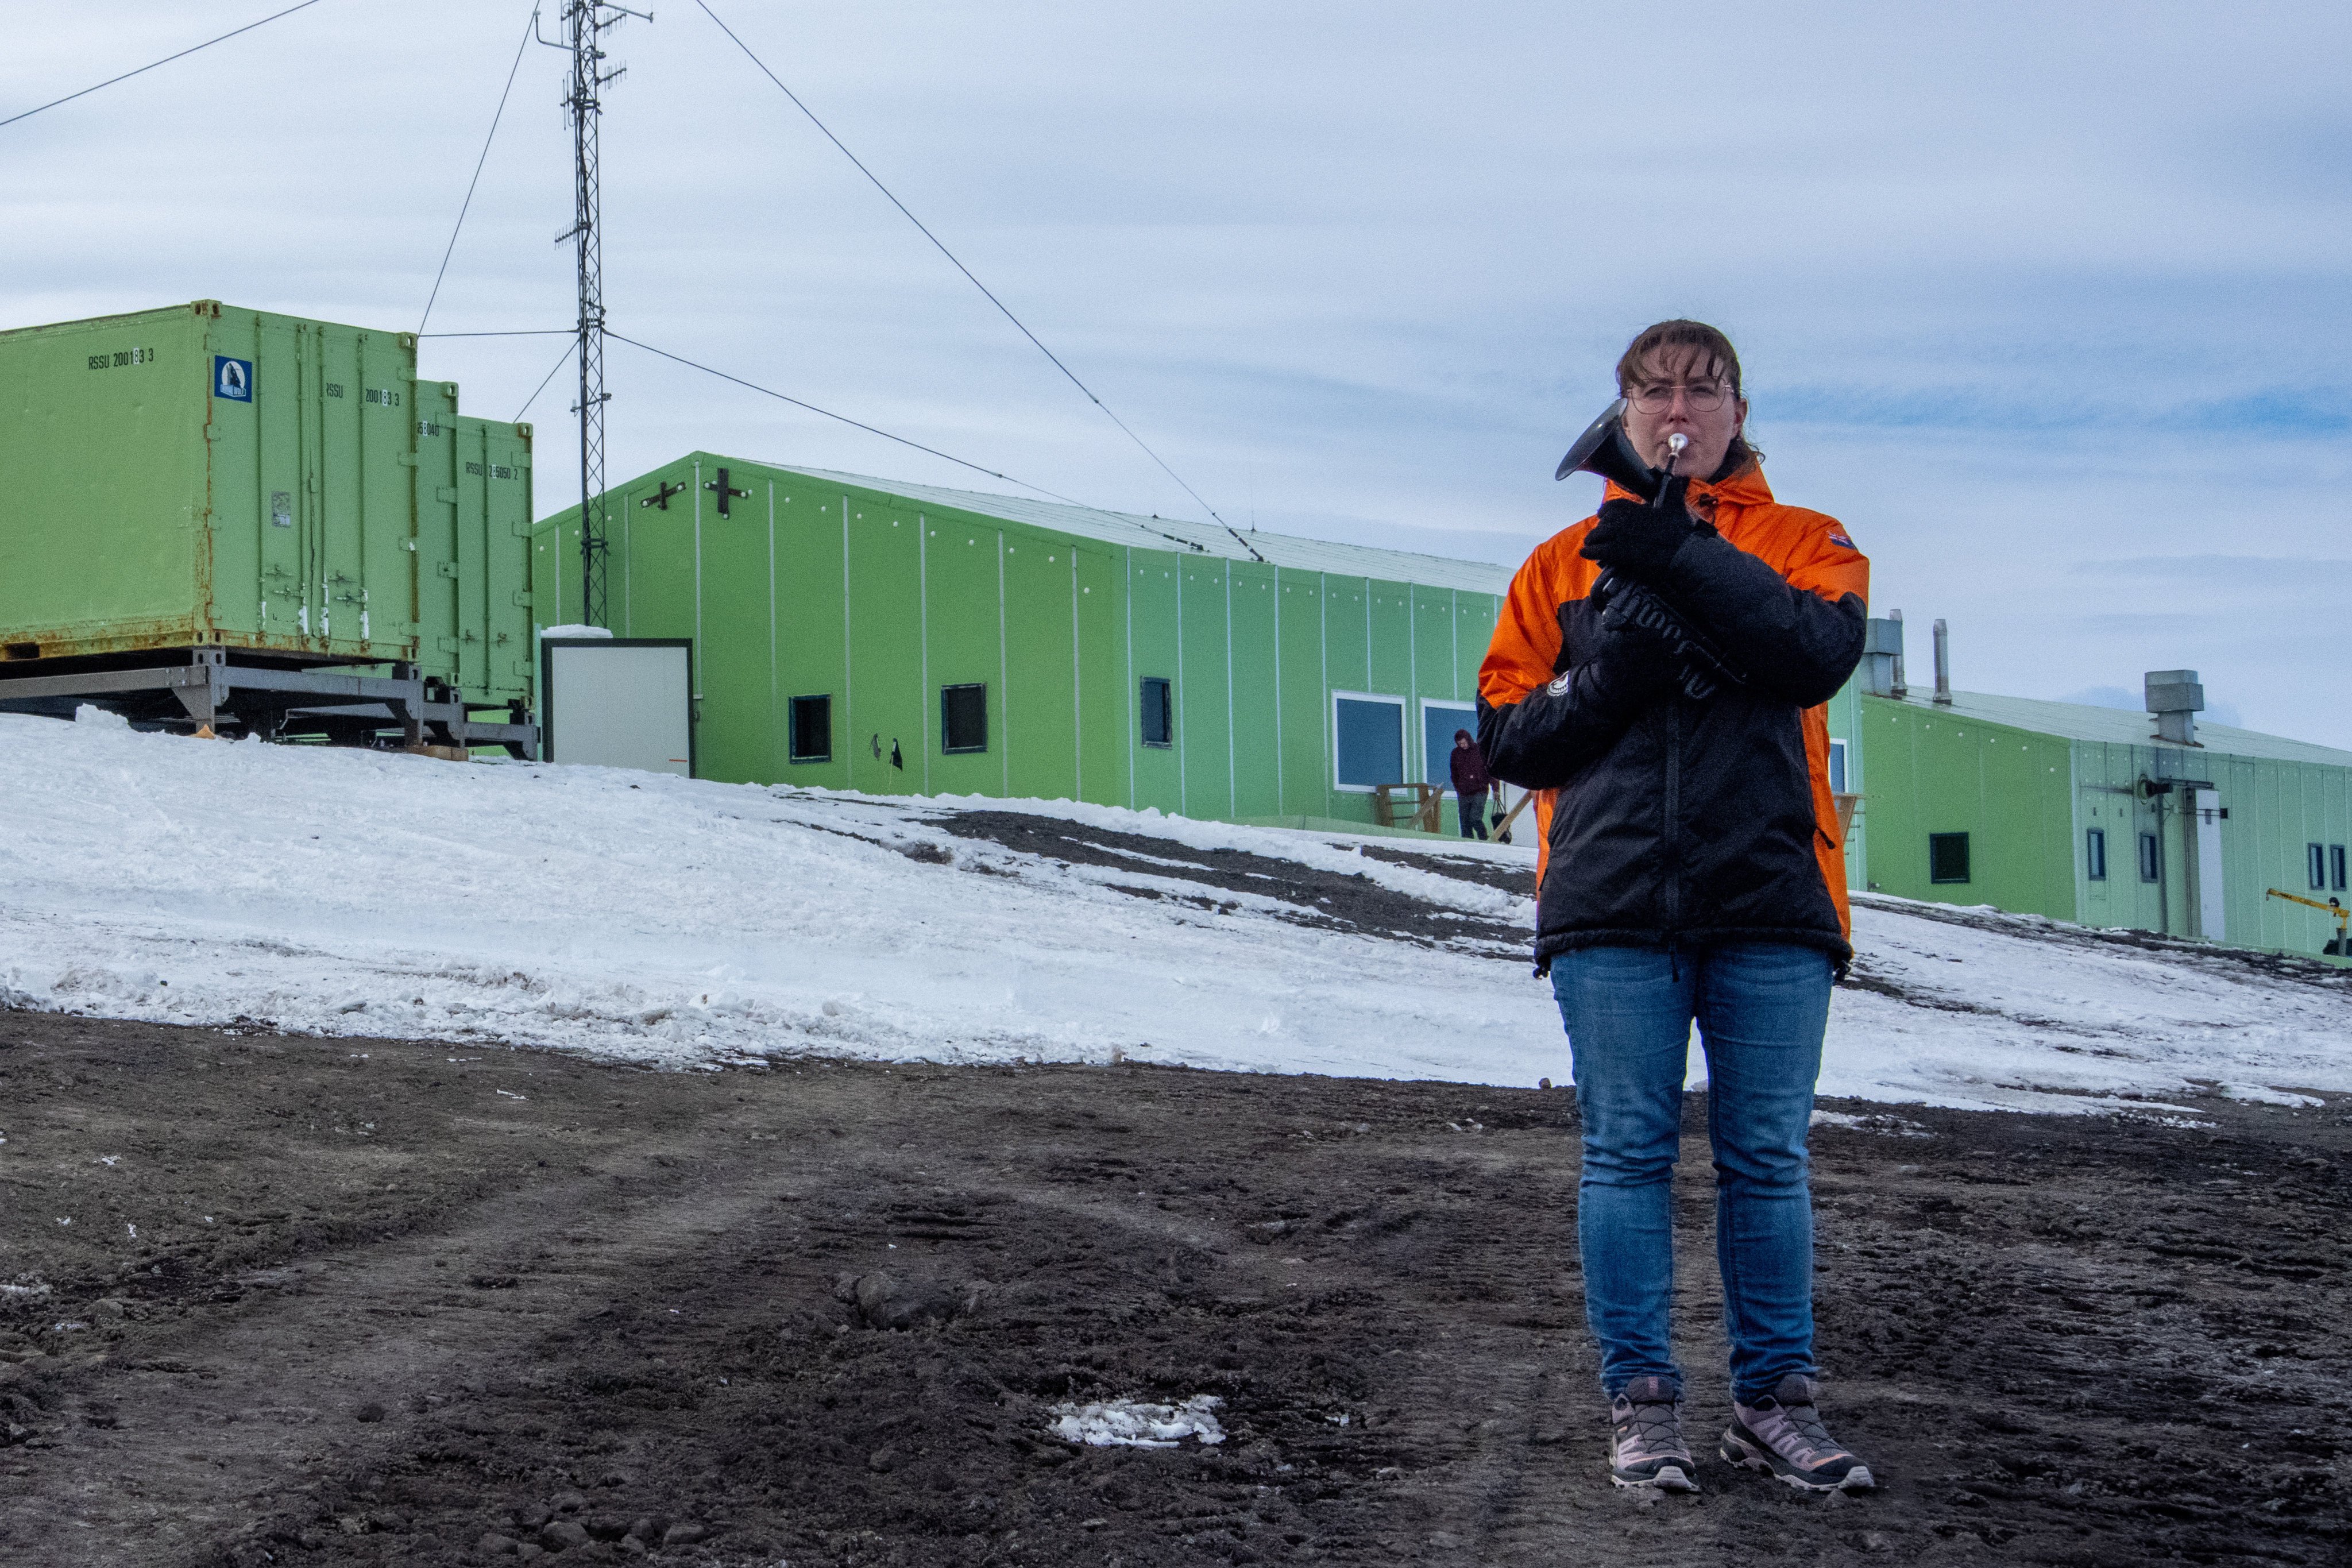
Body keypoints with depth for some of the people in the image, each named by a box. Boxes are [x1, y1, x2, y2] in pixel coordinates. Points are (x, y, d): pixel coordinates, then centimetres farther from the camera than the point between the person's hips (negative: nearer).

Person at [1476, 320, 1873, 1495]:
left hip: (1769, 903, -1)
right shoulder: (1563, 565, 15)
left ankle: (1776, 1398, 8)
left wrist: (1683, 558, -15)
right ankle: (1640, 1399, 4)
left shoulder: (1803, 543, 12)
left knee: (1769, 1157, 1)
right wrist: (1609, 677, -8)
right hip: (1612, 908, 1)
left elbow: (1821, 651, -10)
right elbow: (1504, 735, 10)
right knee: (1627, 1154, -1)